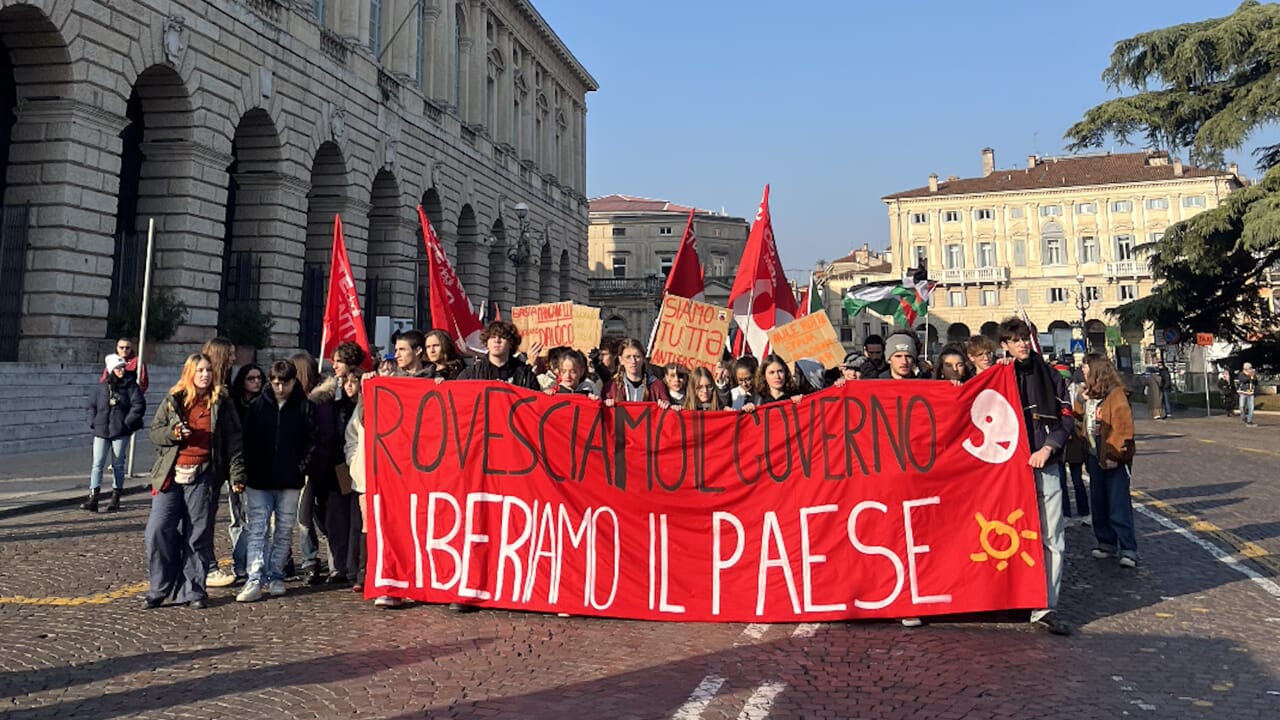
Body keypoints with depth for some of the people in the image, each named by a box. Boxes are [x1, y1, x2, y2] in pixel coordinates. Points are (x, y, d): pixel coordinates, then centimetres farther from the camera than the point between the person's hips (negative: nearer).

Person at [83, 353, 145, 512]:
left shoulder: (130, 386, -2)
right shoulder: (100, 388, 6)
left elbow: (139, 405, -7)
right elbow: (92, 406, 14)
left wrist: (127, 422, -10)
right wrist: (93, 424, 4)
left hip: (120, 432, -2)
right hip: (101, 431, 2)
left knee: (118, 464, 6)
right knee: (97, 463, -3)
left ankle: (115, 498, 16)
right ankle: (93, 498, -4)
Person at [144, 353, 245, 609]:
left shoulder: (221, 403, 5)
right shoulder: (173, 401, 8)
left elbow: (233, 440, 5)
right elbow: (154, 433, 11)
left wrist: (237, 474, -1)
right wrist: (173, 433, -11)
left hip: (202, 477, -1)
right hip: (170, 475, 1)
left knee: (197, 536, 2)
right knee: (158, 530, -5)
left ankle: (193, 591, 12)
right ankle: (159, 588, 10)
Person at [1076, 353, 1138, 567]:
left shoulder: (1116, 394, -14)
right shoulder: (1086, 395, 8)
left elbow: (1124, 427, -17)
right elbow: (1078, 420, 17)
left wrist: (1115, 454, -19)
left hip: (1114, 460, -8)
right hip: (1095, 456, 8)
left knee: (1119, 506, -7)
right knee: (1098, 504, 13)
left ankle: (1128, 550, -2)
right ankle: (1106, 543, 24)